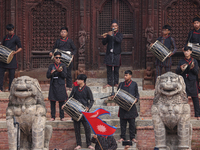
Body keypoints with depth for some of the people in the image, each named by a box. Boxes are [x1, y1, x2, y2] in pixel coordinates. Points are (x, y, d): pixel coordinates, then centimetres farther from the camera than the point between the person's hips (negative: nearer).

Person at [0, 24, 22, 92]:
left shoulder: (16, 38, 0)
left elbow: (20, 48, -1)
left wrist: (14, 52, -17)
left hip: (11, 58, -4)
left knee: (11, 74, 0)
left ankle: (10, 89, 7)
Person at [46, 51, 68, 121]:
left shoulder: (63, 66, 5)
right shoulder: (51, 66, 9)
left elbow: (65, 76, -4)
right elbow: (47, 76, 2)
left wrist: (60, 71, -22)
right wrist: (51, 73, -18)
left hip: (61, 86, -1)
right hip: (53, 85, 1)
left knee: (61, 102, -1)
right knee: (52, 102, 1)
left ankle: (62, 117, 5)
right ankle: (53, 117, 7)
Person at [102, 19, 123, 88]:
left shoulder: (119, 34, 2)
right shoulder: (108, 34, 8)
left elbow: (119, 40, -19)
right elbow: (104, 43, 3)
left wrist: (112, 35, -28)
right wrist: (104, 38, -17)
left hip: (116, 54, -2)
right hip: (109, 54, 2)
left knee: (116, 70, 2)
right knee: (109, 70, 4)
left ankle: (116, 83, 10)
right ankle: (109, 83, 9)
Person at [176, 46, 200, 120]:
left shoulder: (194, 61, 5)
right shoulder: (181, 62, 10)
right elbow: (177, 72, 4)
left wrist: (193, 68, -19)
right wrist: (181, 69, -17)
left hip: (192, 82, -1)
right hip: (184, 82, 1)